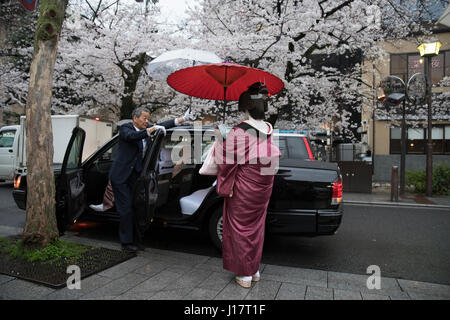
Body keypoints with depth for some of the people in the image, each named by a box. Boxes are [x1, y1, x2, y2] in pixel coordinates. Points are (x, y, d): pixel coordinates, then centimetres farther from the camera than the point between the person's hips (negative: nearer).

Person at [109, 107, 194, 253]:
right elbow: (133, 136, -32)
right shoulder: (125, 128, -10)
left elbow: (162, 125, 8)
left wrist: (183, 119, 3)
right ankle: (126, 242, 10)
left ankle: (136, 240, 20)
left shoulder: (146, 129, 7)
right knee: (126, 209, -2)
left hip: (135, 175, 6)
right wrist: (153, 129, -38)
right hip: (121, 176, -6)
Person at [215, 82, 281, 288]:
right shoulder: (269, 129, -2)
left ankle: (245, 275, 22)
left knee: (241, 227, 9)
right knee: (257, 226, 19)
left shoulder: (239, 132, -21)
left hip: (244, 187, -6)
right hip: (264, 185, 6)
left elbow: (226, 159, -16)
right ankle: (255, 271, 34)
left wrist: (218, 145, 6)